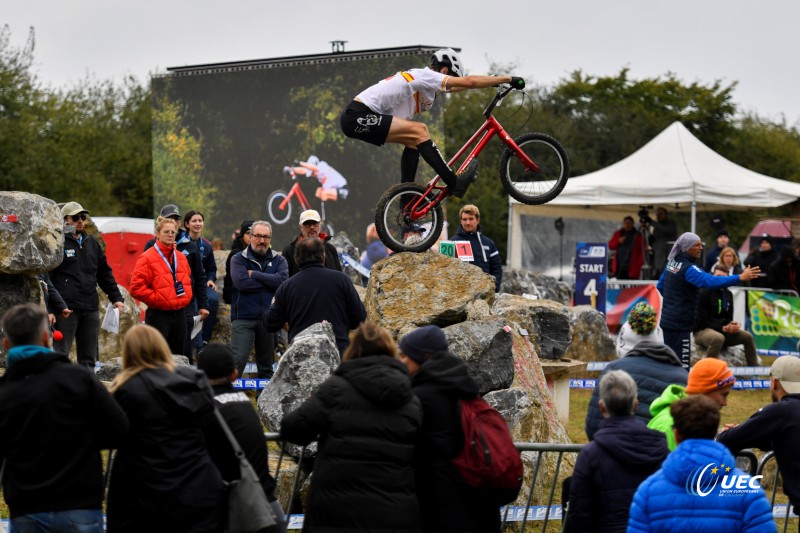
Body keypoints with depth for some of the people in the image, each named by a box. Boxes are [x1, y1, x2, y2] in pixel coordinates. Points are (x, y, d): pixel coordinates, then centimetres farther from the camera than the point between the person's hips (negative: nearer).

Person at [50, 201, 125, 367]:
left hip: (90, 309, 7)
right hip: (65, 309, -7)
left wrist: (116, 297, 14)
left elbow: (104, 274, 24)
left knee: (89, 358, 10)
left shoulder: (91, 243, 18)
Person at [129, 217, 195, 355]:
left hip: (179, 313, 7)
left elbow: (187, 281, 29)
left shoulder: (181, 257, 14)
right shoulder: (147, 258, -8)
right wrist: (156, 299, -14)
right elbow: (136, 287, -14)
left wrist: (186, 296, 13)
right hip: (158, 315, -7)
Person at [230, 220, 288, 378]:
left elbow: (282, 280, -9)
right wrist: (269, 282, -7)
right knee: (237, 360, -15)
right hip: (243, 318, -3)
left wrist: (254, 274, -8)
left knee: (266, 366, 10)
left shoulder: (279, 261, 12)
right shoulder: (238, 259, 5)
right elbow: (241, 282, -13)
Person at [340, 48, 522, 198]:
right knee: (419, 130, -16)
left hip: (356, 117, 10)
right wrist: (508, 79, -9)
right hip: (358, 116, -10)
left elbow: (462, 85, 31)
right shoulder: (426, 76, -7)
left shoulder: (419, 78, 21)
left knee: (413, 140, 16)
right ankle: (454, 183, -11)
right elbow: (468, 82, -14)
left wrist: (493, 81, 31)